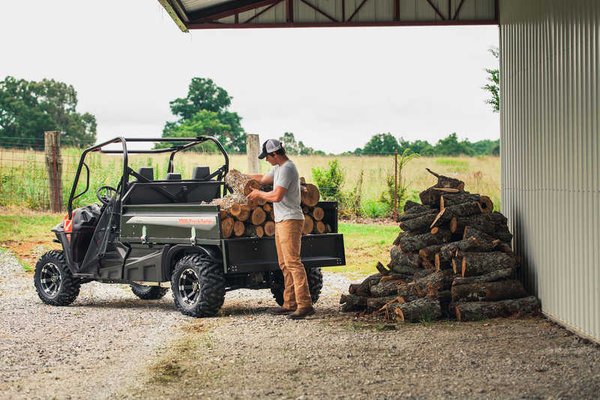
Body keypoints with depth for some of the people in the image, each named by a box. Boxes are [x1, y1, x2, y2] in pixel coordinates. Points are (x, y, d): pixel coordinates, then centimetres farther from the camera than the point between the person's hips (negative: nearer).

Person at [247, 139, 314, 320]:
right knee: (285, 264, 12)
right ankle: (290, 304, 16)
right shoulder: (279, 168, 18)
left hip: (290, 221, -11)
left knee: (293, 262, -15)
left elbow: (277, 196, -22)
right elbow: (264, 179, 35)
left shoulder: (287, 169, -15)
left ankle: (305, 304, -18)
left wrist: (259, 194, -6)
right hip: (281, 221, 11)